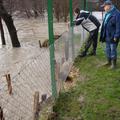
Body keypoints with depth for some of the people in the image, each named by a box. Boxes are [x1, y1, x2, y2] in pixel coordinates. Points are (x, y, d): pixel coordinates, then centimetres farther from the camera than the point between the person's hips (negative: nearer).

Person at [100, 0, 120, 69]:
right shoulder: (107, 14, 12)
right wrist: (103, 35, 17)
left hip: (113, 36, -9)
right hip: (107, 36, 9)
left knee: (113, 50, -1)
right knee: (108, 49, 15)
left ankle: (114, 64, 11)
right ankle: (109, 62, 29)